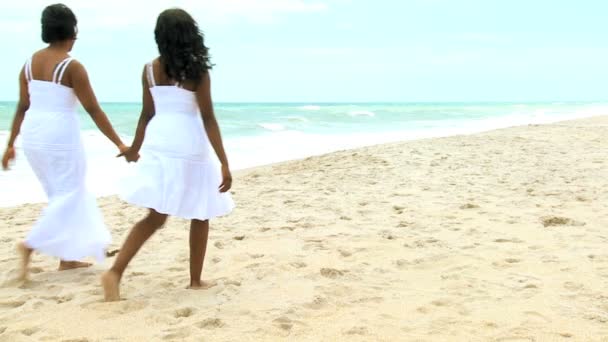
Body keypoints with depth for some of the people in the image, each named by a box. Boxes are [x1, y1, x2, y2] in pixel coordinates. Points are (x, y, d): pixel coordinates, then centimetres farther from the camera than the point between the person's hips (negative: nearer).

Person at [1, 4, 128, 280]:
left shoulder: (30, 63, 7)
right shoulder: (72, 67, -12)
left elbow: (22, 108, 11)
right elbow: (94, 110, -12)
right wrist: (120, 144, -7)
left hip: (33, 135, 8)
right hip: (60, 136, -8)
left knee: (62, 194, 19)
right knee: (69, 197, 3)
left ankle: (68, 256, 24)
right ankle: (31, 244, -14)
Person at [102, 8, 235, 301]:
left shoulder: (150, 70, 4)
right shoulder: (198, 71, -8)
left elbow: (147, 114, 10)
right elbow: (208, 119, -11)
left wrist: (134, 148, 26)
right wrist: (224, 163, -10)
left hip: (159, 145, 4)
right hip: (190, 147, -4)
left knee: (156, 216, 10)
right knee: (200, 215, 14)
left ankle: (115, 272, -4)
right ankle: (195, 280, 22)